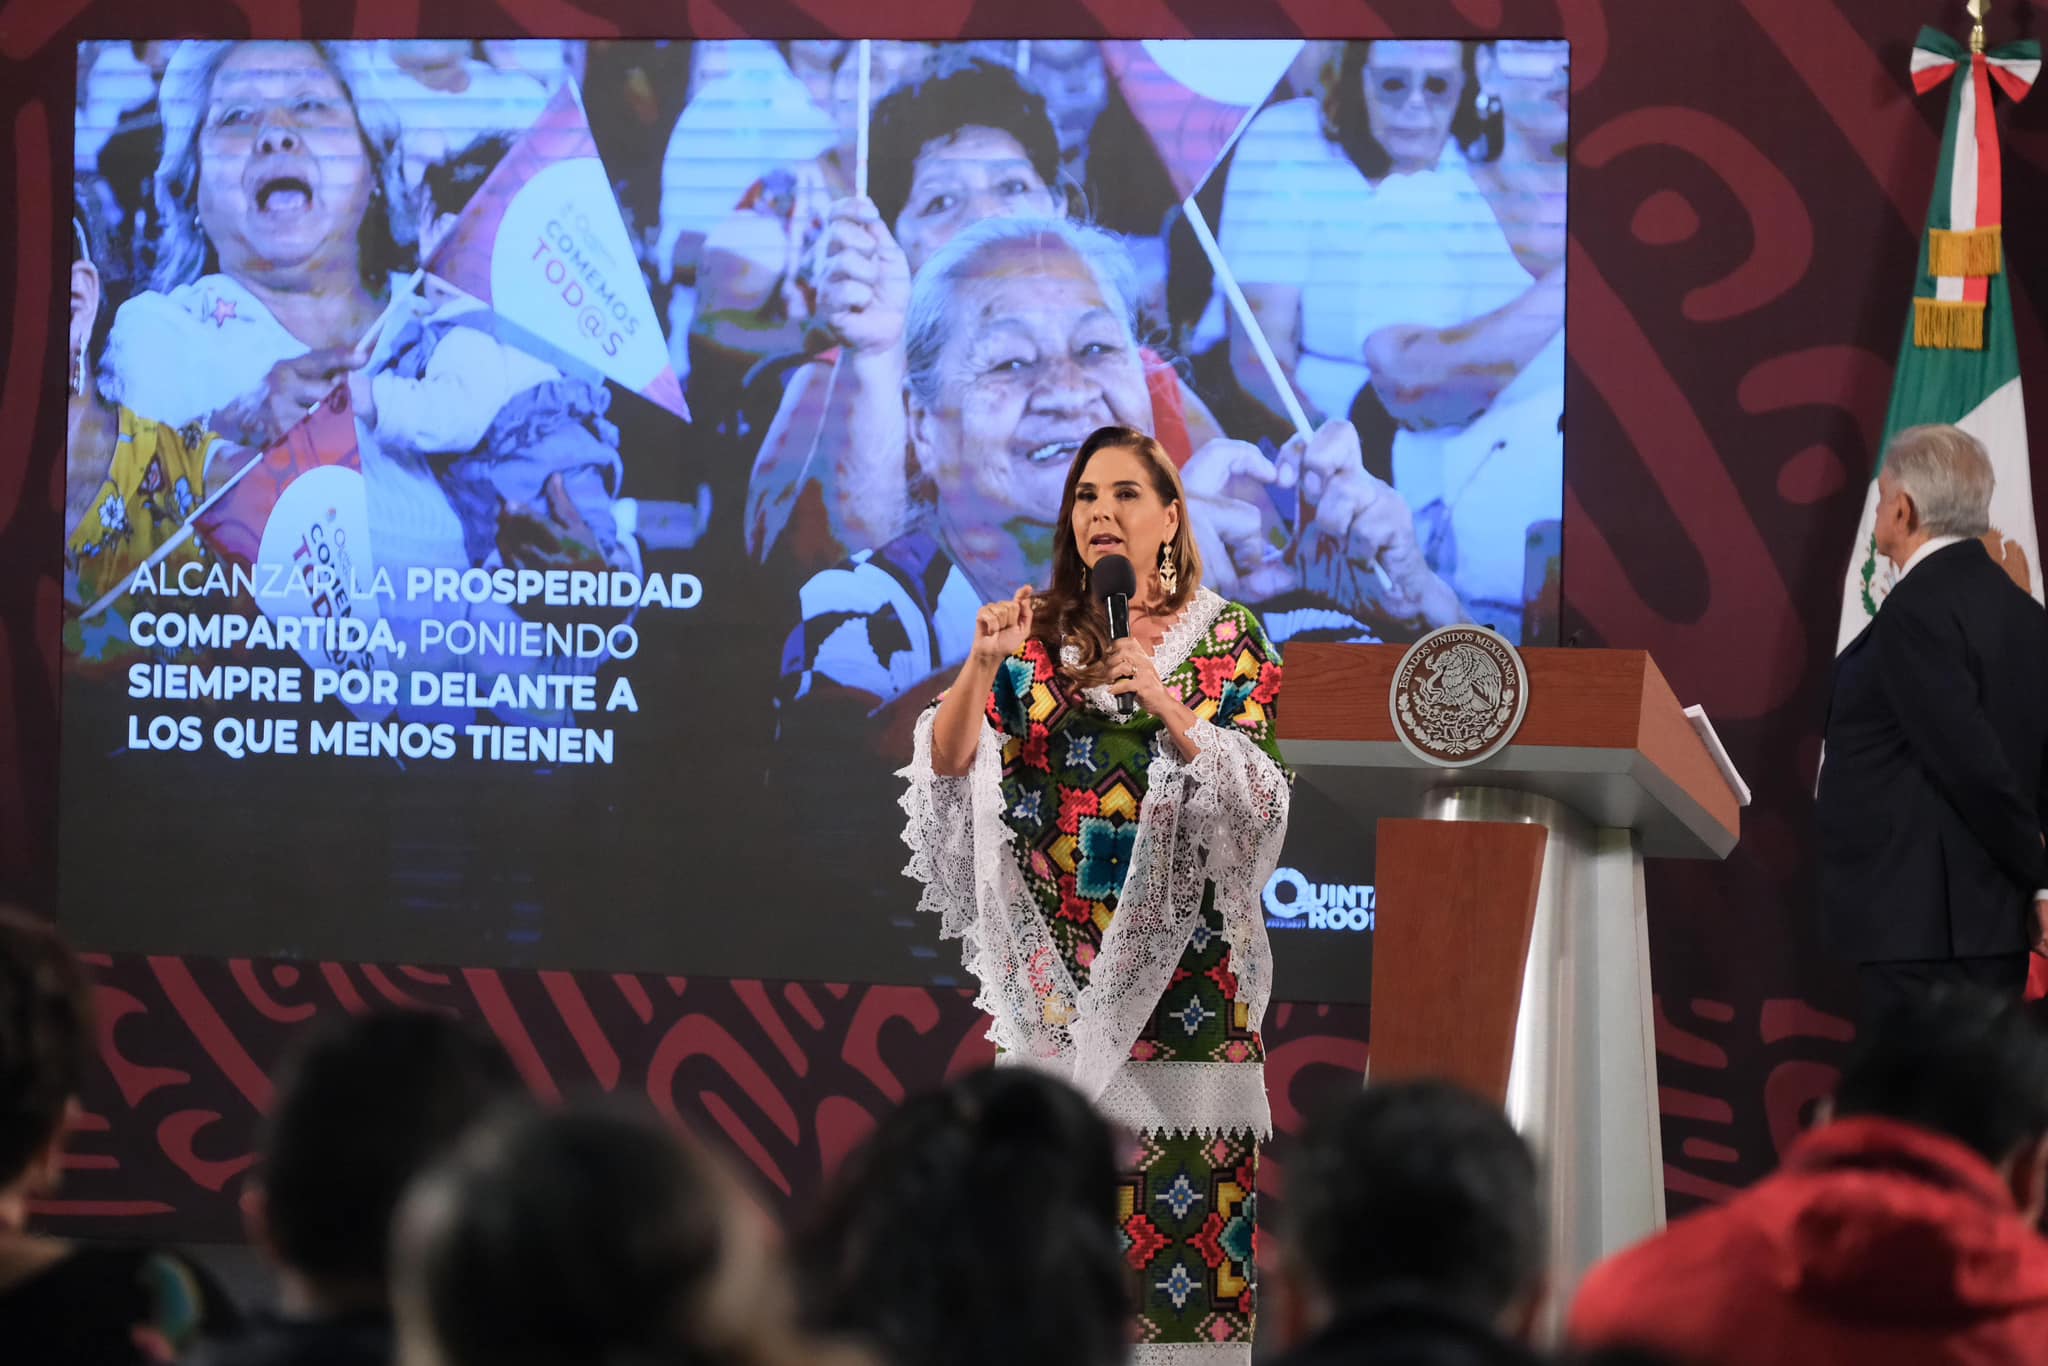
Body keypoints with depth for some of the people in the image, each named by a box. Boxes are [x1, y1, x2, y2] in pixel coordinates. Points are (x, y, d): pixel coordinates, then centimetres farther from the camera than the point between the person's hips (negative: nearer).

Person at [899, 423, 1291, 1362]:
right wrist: (982, 665, -17)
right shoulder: (1037, 632, 8)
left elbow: (1257, 793, -5)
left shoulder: (1228, 637, 4)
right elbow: (949, 765, -1)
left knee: (1181, 1187, -7)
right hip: (1056, 957, 1)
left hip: (1179, 953, -1)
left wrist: (1164, 704, -19)